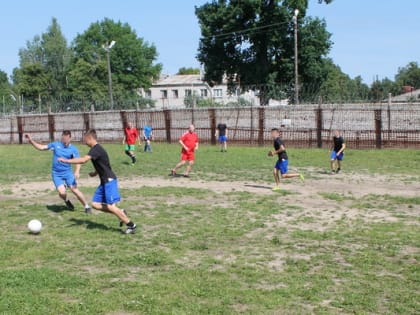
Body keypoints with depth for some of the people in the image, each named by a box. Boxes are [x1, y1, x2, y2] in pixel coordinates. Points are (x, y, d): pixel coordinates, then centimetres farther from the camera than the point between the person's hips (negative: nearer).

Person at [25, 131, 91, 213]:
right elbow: (41, 147, 7)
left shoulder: (73, 149, -3)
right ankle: (66, 201, 19)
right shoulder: (55, 144, 2)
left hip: (68, 172, -1)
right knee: (62, 192, -17)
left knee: (74, 189, -14)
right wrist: (31, 140, -4)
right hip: (56, 174, 1)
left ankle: (87, 206, 5)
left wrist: (77, 171, -27)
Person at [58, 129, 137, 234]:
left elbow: (83, 160, -30)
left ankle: (131, 225, -2)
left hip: (109, 181, -10)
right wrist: (95, 173, 13)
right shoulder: (96, 149, 15)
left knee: (110, 206, -11)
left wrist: (66, 160, -24)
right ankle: (121, 213, 11)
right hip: (105, 181, 10)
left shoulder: (96, 149, -17)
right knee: (95, 204, 6)